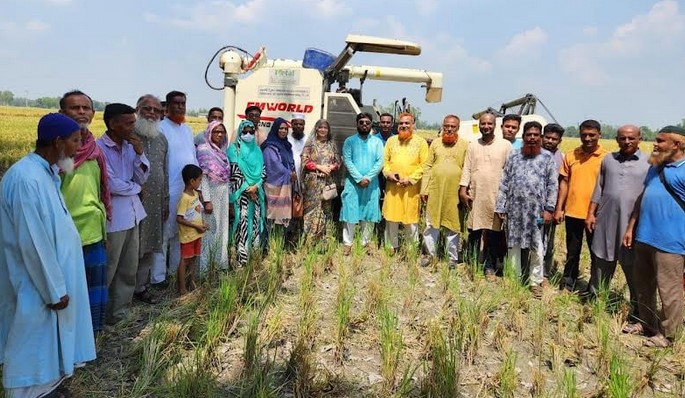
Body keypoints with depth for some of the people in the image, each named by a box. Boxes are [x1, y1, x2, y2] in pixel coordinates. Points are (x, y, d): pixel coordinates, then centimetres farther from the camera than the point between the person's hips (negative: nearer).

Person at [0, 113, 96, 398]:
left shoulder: (45, 173, 4)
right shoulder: (26, 179, -26)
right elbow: (33, 243, -25)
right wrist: (55, 289, -18)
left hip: (51, 277, 9)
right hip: (37, 285, -9)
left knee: (48, 340, 23)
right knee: (34, 346, 8)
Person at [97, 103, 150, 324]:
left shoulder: (129, 146, 6)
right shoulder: (99, 149, -15)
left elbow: (142, 178, 5)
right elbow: (113, 185, -18)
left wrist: (140, 153, -9)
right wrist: (135, 187, -1)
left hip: (132, 214, 7)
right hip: (113, 218, -7)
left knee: (129, 269, 14)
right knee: (107, 271, 4)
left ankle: (118, 312, 29)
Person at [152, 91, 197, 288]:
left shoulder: (187, 129, 13)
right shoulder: (161, 128, -10)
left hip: (188, 190, 7)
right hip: (168, 191, -7)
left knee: (182, 232, 15)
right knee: (163, 233, 0)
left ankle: (177, 270, 28)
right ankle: (158, 276, 10)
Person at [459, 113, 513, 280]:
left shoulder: (505, 145, 1)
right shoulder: (472, 146, 8)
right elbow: (467, 169, 6)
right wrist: (463, 190, -2)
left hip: (496, 197, -2)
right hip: (475, 196, 2)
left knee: (494, 234, 5)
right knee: (474, 233, 8)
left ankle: (490, 267, 17)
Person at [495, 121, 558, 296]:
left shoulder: (548, 158, 3)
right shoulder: (514, 155, 7)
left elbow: (553, 185, 1)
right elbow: (504, 183, 6)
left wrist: (549, 209, -7)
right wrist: (500, 207, 1)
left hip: (537, 211, -1)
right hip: (515, 209, 2)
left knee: (537, 248, 4)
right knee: (514, 245, 10)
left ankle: (535, 281, 16)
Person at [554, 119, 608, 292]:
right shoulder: (571, 156, 3)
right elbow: (564, 182, 5)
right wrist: (559, 208, 1)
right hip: (572, 212, 2)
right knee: (572, 252, 14)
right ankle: (568, 284, 28)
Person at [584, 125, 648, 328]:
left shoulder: (649, 163, -1)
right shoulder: (608, 159, 9)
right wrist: (591, 213, 8)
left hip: (633, 226, -3)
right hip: (606, 222, 3)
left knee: (635, 274, 4)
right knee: (601, 267, 14)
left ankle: (636, 318, 15)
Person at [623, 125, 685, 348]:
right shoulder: (655, 167, 15)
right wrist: (630, 228, 16)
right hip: (644, 238, 8)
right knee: (643, 287, 18)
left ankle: (666, 335, 17)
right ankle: (647, 325, 33)